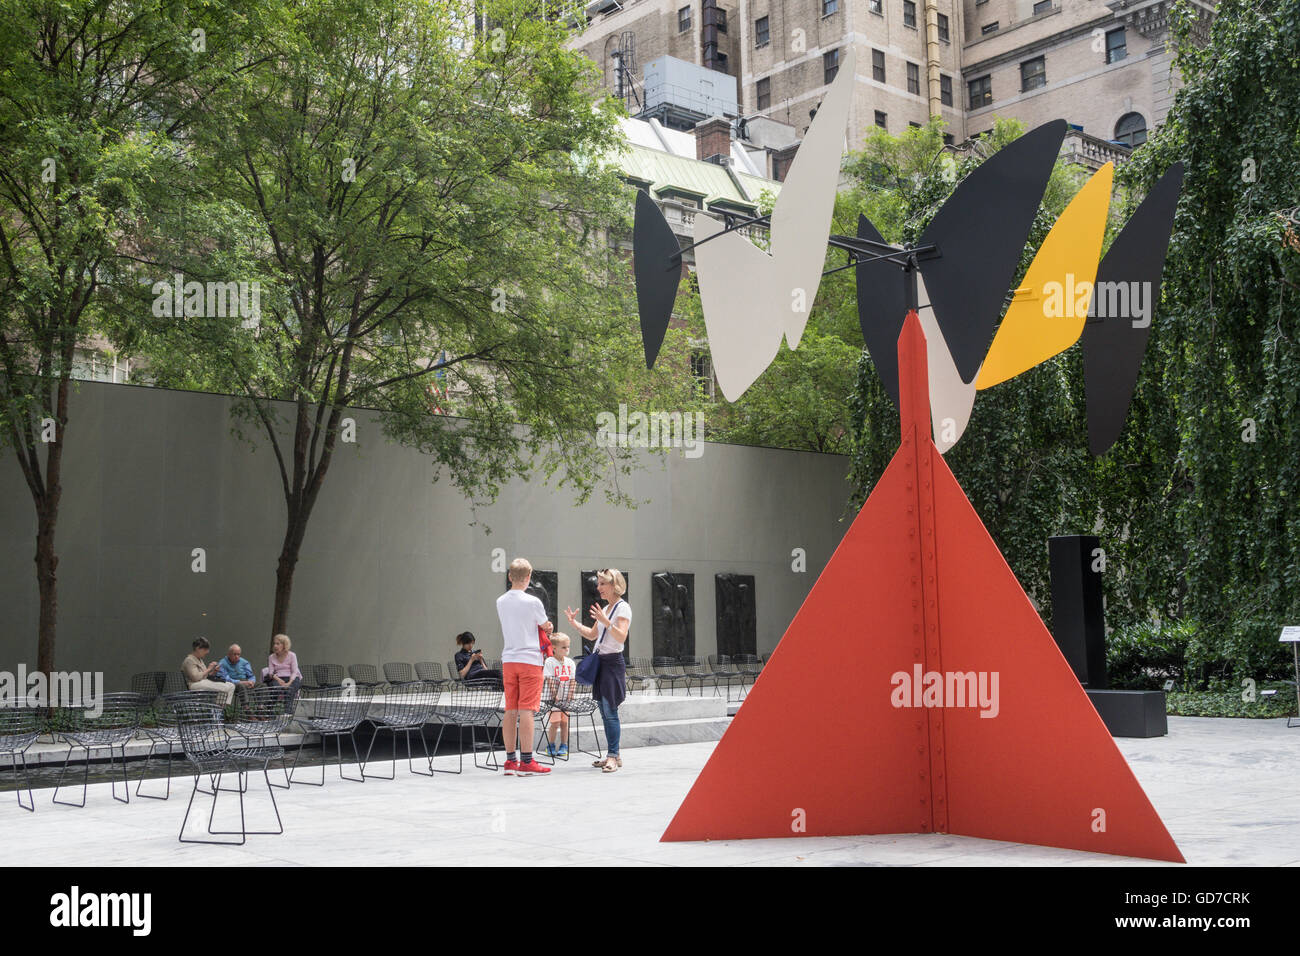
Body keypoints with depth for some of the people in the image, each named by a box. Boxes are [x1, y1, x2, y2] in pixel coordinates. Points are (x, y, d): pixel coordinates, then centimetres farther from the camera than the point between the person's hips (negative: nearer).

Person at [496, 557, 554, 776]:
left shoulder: (500, 602, 7)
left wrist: (542, 627, 14)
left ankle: (511, 760, 12)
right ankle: (526, 762, -5)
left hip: (508, 660, 6)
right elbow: (547, 627, 3)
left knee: (510, 711, 8)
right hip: (529, 659, -5)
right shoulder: (532, 602, -10)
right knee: (526, 711, -6)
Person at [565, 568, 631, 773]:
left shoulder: (623, 608, -7)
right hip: (599, 661, 9)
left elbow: (621, 637, -20)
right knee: (604, 711, 9)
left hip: (613, 662, -9)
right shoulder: (605, 609, 18)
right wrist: (575, 623, 15)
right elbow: (592, 635, 26)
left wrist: (606, 622, -32)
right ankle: (613, 755, 15)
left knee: (610, 710, -11)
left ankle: (613, 756, -9)